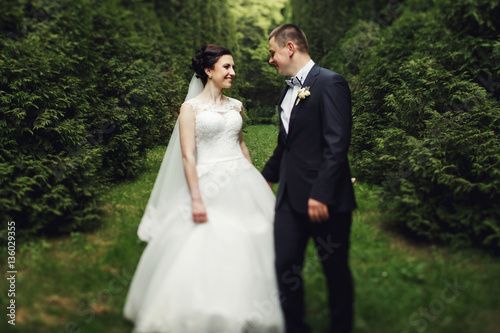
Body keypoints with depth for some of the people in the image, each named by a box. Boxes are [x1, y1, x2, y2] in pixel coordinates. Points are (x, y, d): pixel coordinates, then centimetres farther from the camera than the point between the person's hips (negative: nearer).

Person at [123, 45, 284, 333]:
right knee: (203, 253, -3)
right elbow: (187, 155, -9)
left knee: (249, 250, 9)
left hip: (241, 184, 5)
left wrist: (255, 182, 16)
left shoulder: (236, 106, 11)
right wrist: (196, 199, -15)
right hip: (209, 187, -5)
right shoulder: (191, 107, -3)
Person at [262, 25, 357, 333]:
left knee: (336, 269, 10)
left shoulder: (330, 83, -10)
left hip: (325, 199, -7)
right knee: (286, 266, 9)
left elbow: (337, 145, -18)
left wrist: (321, 195, -22)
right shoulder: (288, 90, 16)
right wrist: (268, 176, 31)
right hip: (290, 197, 7)